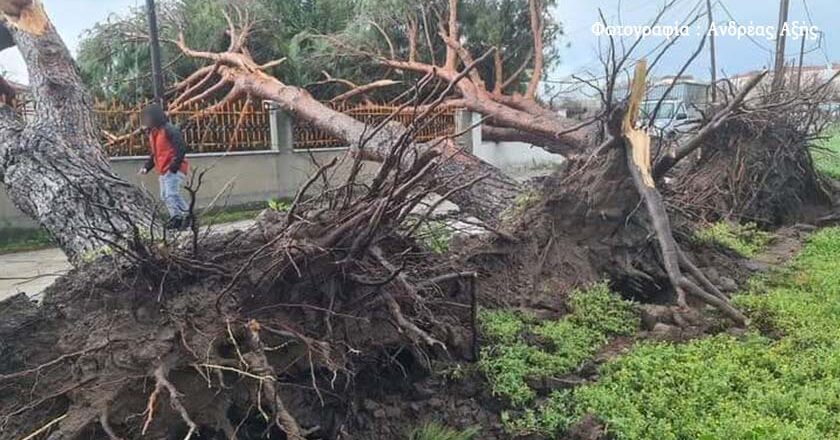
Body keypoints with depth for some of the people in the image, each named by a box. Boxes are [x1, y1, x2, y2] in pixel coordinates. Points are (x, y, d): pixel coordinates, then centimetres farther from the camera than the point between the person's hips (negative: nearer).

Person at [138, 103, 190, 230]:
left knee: (171, 194, -18)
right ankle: (176, 217, 18)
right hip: (163, 171, 10)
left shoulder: (170, 130, -13)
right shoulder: (152, 133, 16)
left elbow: (181, 148, -19)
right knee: (165, 196, 11)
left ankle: (187, 216, -11)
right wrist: (146, 167, 12)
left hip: (174, 170, -10)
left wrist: (174, 166, -23)